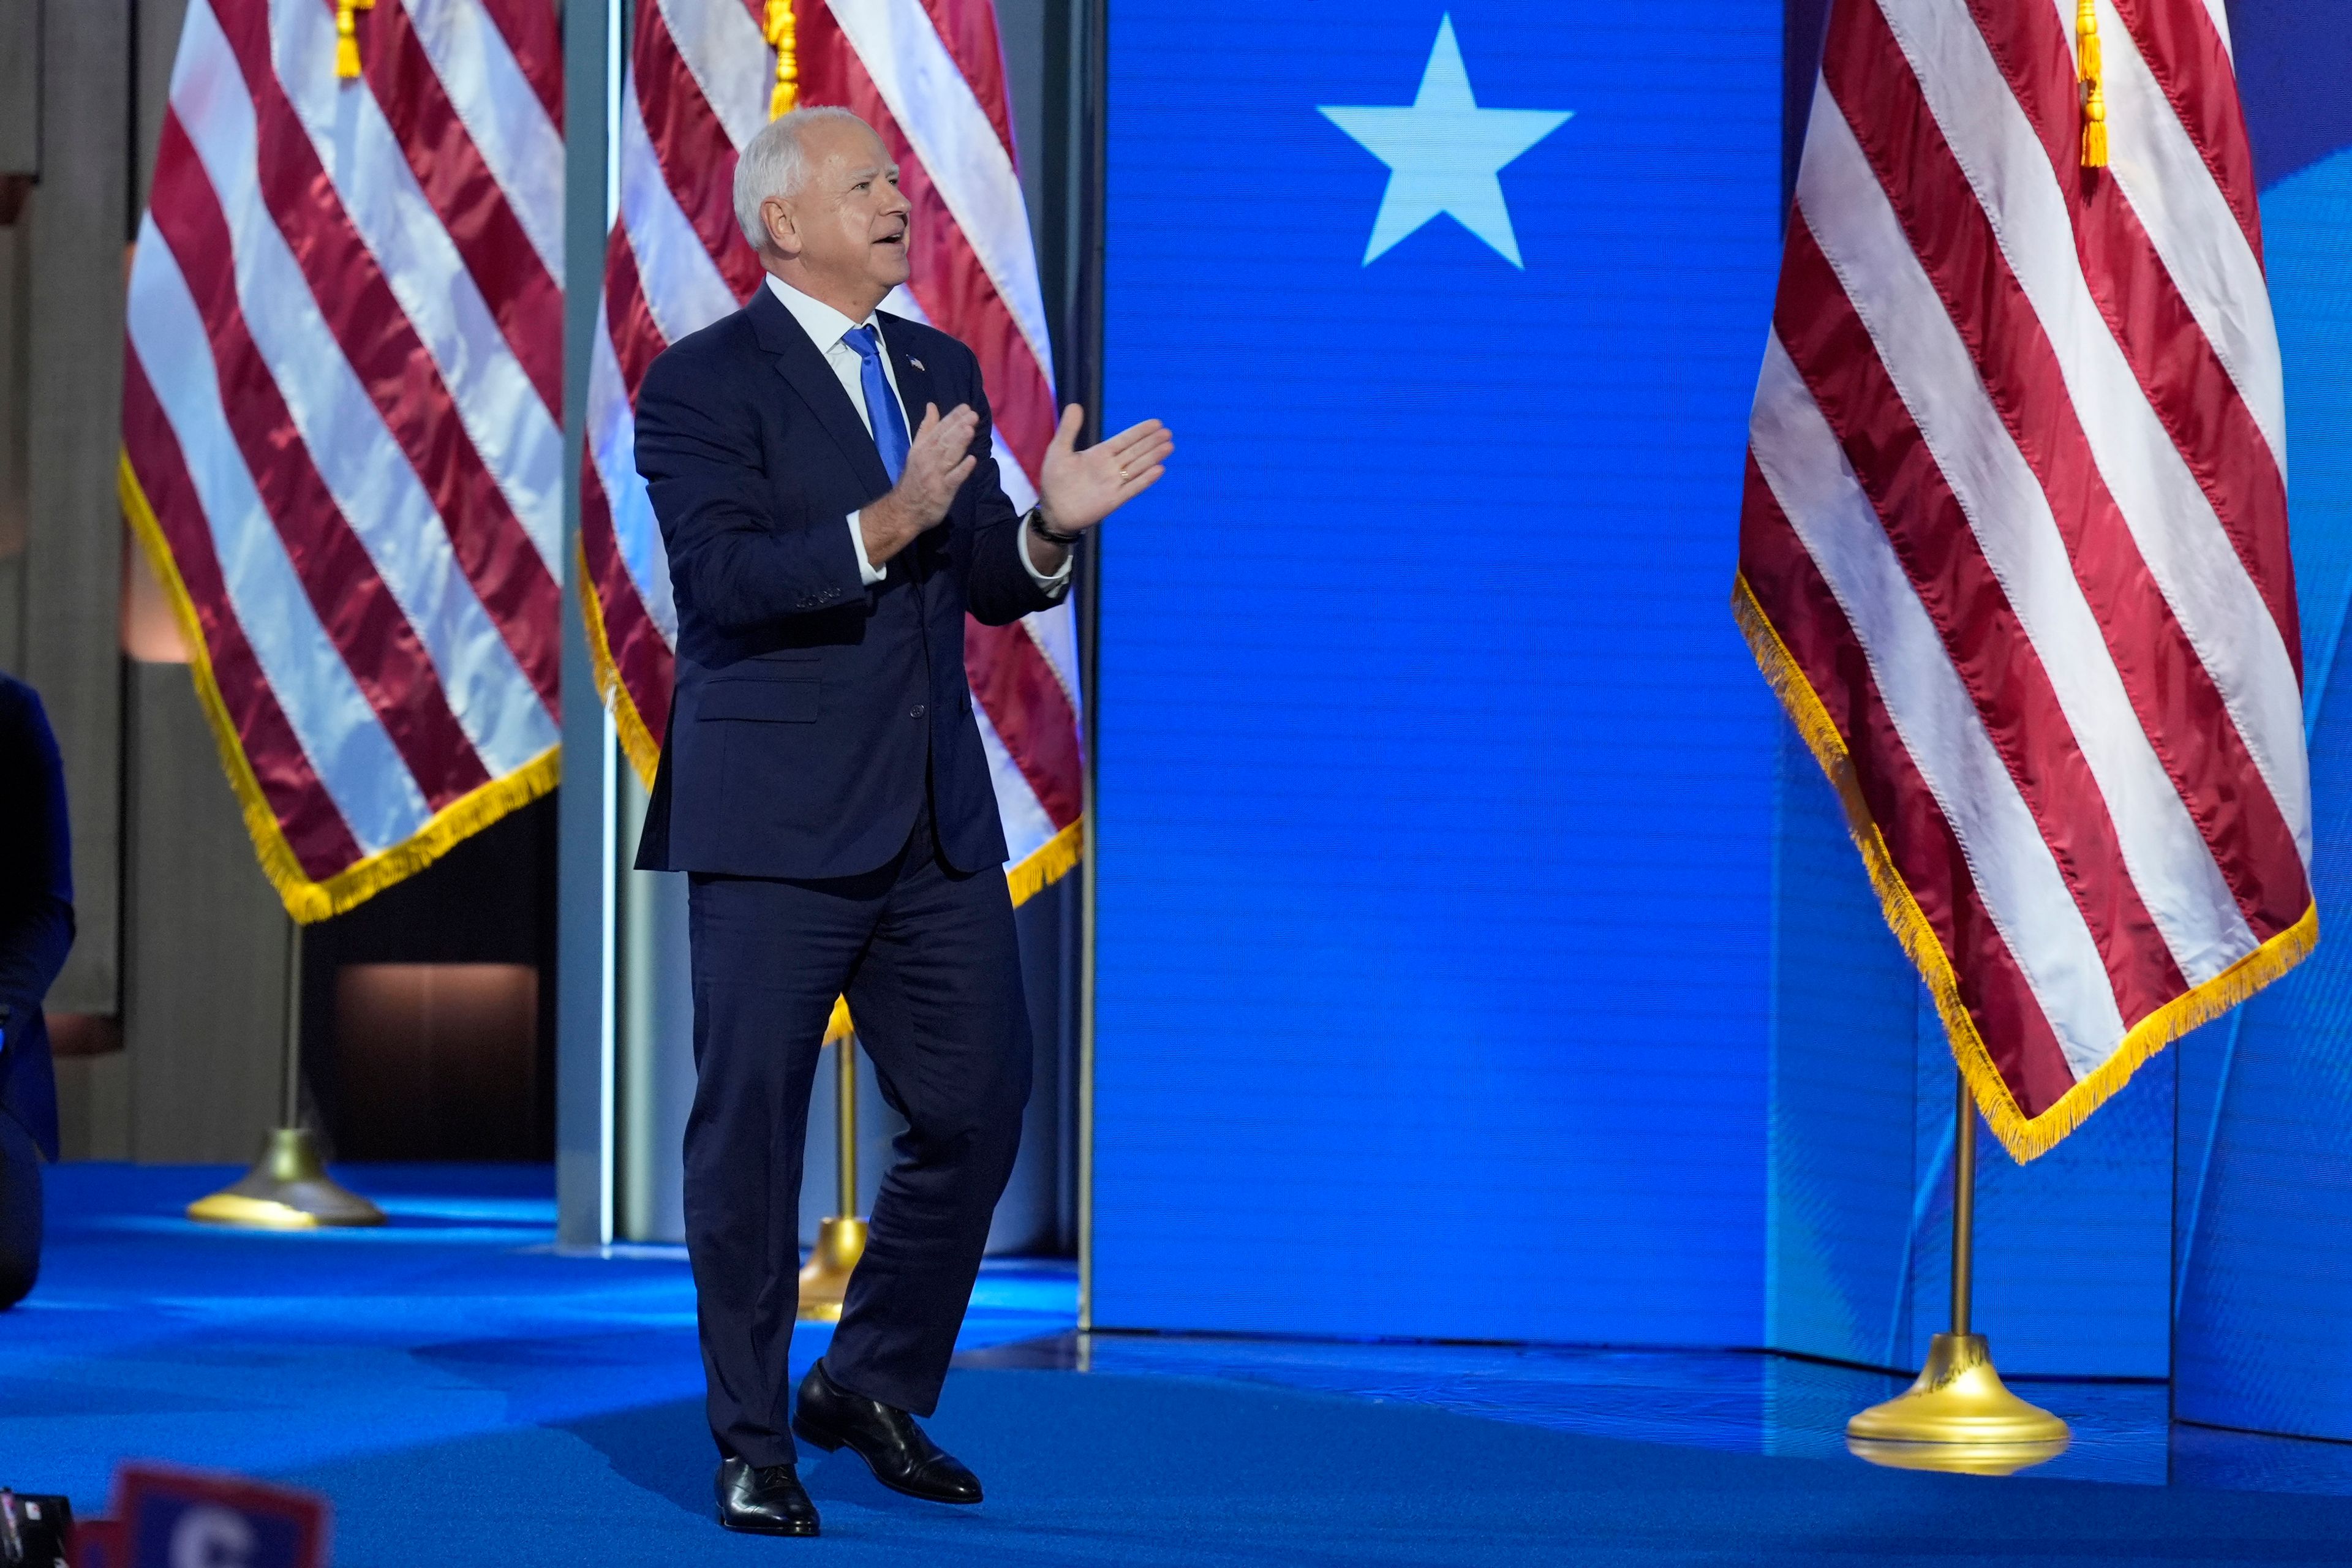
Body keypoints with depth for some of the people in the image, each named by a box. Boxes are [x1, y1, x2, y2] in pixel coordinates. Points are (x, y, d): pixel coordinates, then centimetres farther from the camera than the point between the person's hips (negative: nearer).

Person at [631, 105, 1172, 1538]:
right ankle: (753, 1443, 9)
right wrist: (886, 525, -32)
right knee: (752, 1131, 0)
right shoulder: (703, 385, -7)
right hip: (776, 824, -6)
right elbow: (725, 576, -20)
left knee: (978, 1111, 7)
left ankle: (874, 1387, 25)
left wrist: (1050, 528, -9)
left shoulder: (945, 372, 14)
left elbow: (986, 585, 12)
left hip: (937, 825, 6)